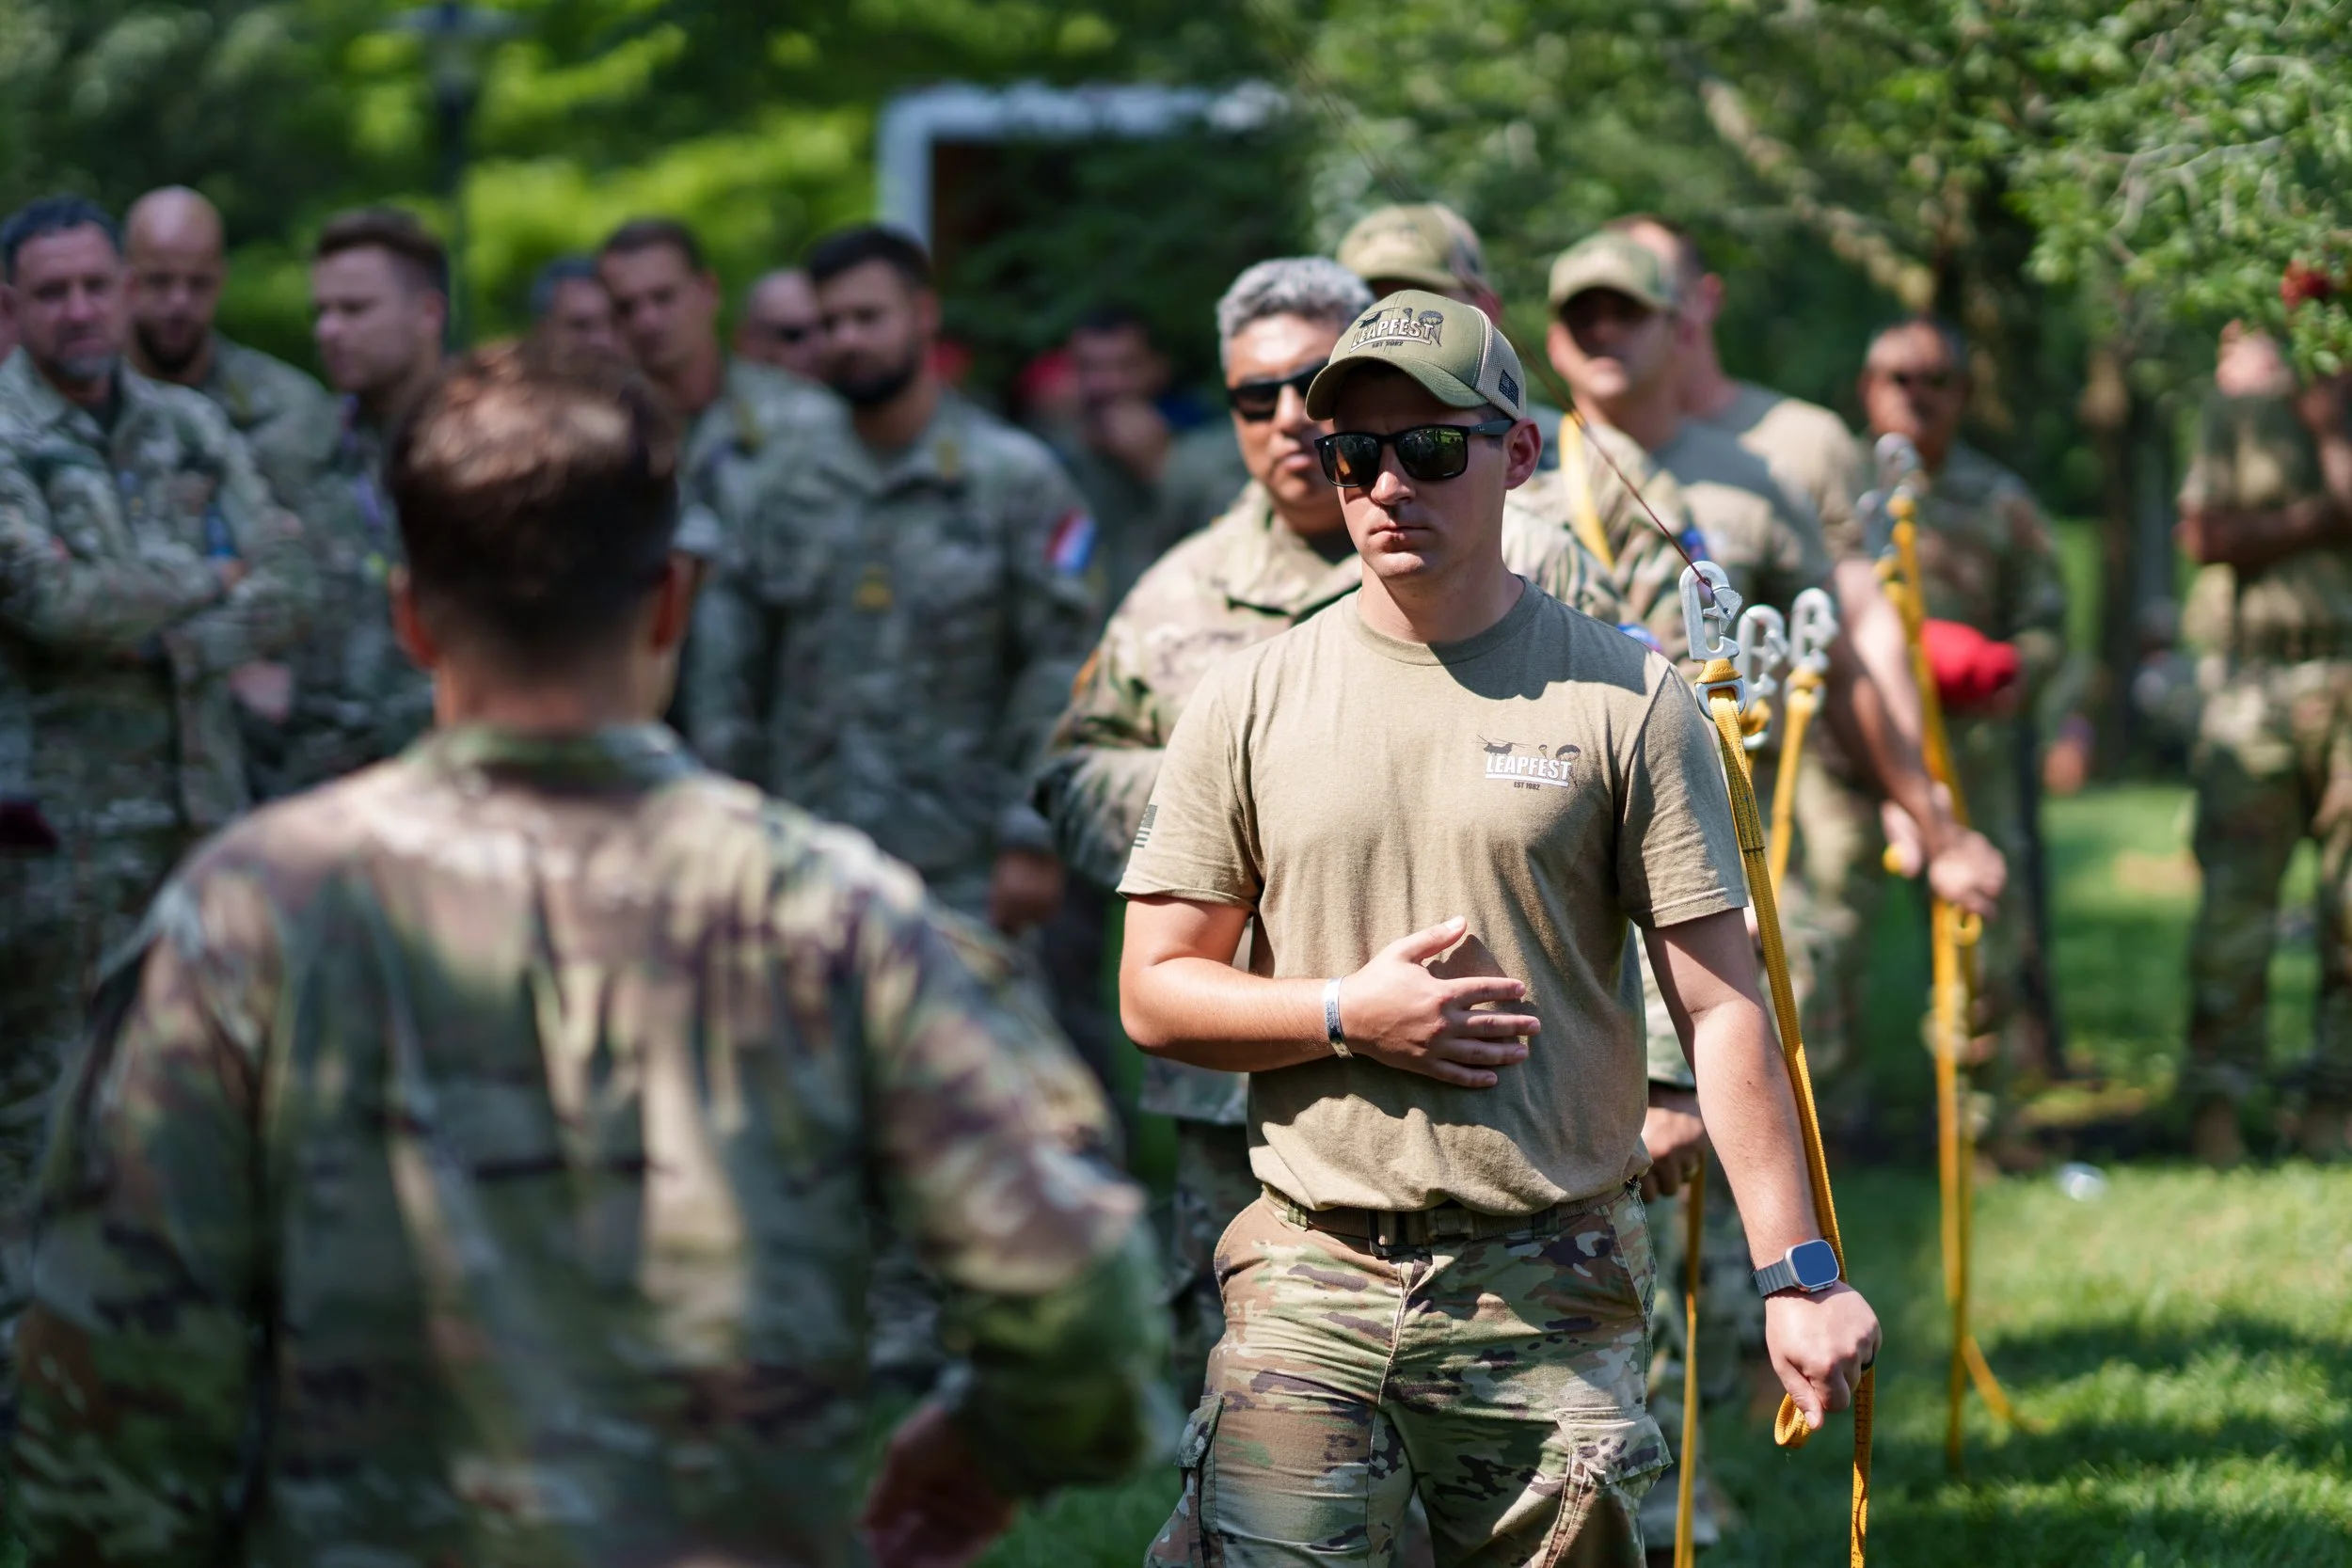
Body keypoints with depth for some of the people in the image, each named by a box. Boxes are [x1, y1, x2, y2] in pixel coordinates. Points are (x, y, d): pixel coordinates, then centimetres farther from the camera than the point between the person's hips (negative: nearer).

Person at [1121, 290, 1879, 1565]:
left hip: (1555, 1293, -1)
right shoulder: (1249, 703, 7)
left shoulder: (1629, 701, 1)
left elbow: (1721, 1007, -1)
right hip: (1313, 1279, 1)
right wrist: (1347, 1015, -9)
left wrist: (1796, 1273, -8)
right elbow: (1154, 993, 9)